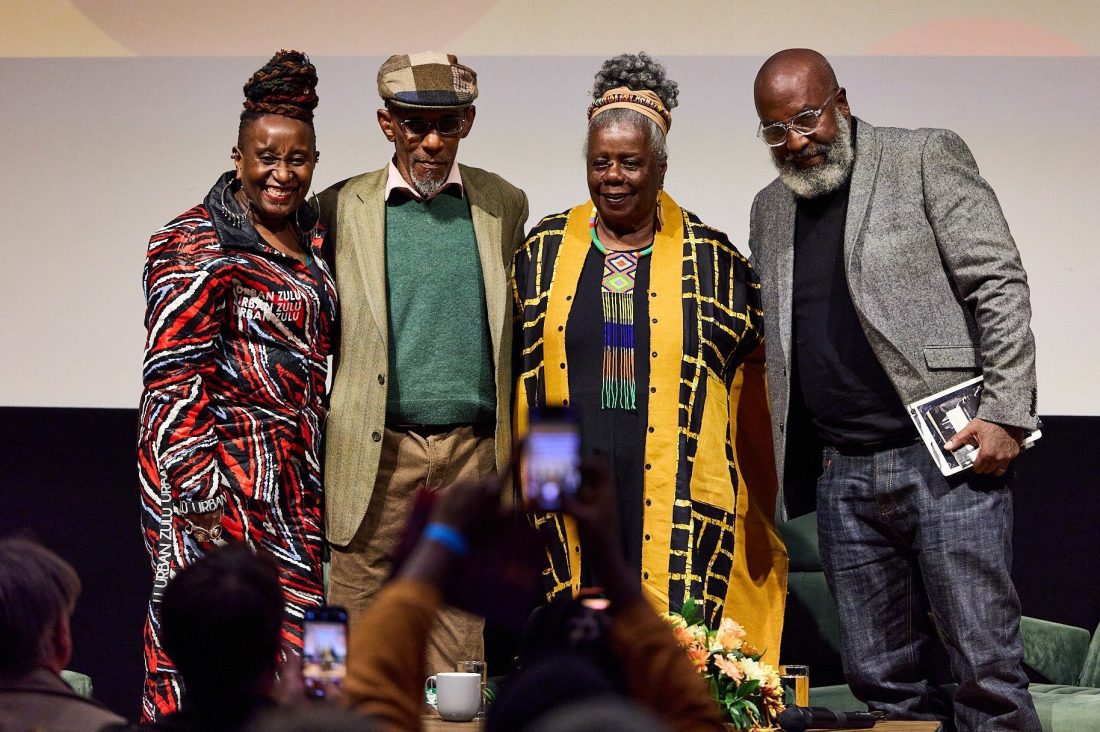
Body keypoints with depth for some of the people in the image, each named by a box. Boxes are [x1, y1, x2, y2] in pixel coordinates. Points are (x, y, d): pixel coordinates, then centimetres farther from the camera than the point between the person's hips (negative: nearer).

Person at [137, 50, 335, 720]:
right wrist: (196, 487, -20)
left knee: (293, 627, 5)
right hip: (221, 470, -7)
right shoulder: (197, 245, -9)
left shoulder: (313, 237, 13)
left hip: (297, 475, 8)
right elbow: (175, 375, -14)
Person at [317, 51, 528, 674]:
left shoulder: (504, 205, 9)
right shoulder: (341, 209, 3)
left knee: (463, 621, 4)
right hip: (376, 447, -1)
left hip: (474, 446, 1)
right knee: (359, 613, 1)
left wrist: (515, 448, 11)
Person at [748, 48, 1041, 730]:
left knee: (988, 671, -7)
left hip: (948, 457, -5)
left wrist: (1007, 413, -13)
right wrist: (784, 462, 12)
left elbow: (999, 285, -4)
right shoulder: (769, 210, 17)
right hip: (842, 477, 5)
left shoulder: (928, 157, 1)